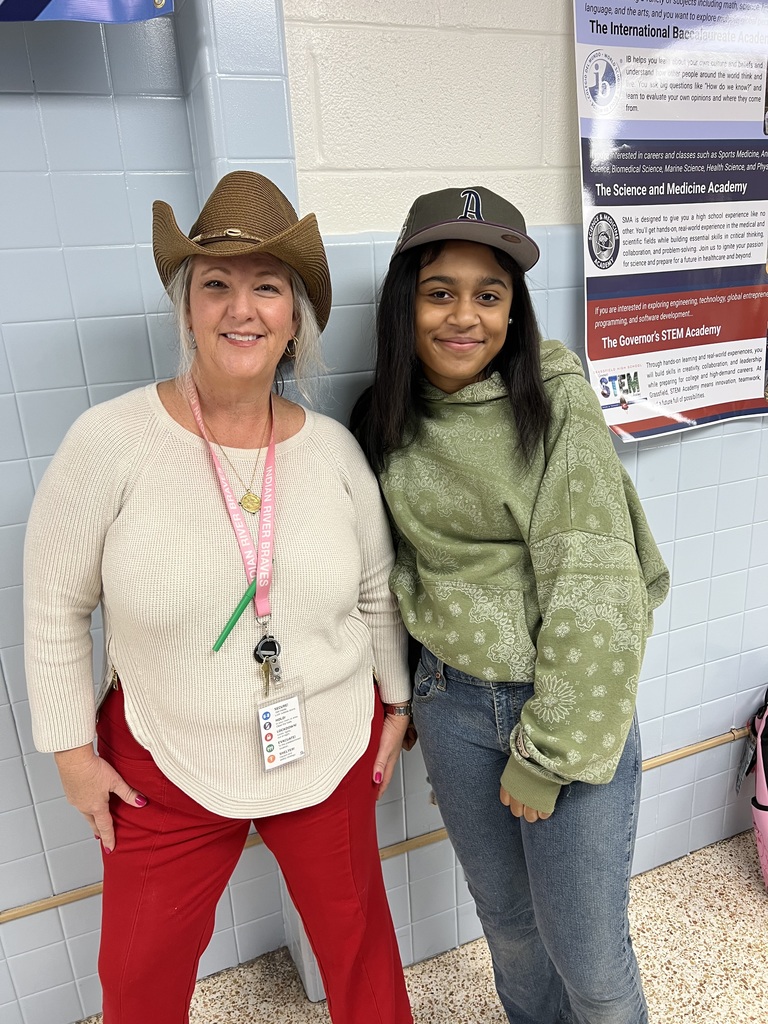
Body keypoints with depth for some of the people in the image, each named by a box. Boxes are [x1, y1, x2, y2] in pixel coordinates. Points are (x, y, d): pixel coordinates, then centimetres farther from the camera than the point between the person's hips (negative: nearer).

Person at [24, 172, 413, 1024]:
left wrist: (397, 703, 9)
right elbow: (55, 608, -7)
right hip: (163, 767, -1)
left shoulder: (332, 447, -8)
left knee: (356, 936, 23)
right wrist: (72, 749, -3)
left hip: (330, 754, 2)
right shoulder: (112, 441, -17)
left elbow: (377, 591, 4)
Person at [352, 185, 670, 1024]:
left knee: (587, 955, 11)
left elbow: (591, 597, -17)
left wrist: (546, 754, -14)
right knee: (505, 916, 24)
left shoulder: (559, 409, -15)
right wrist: (413, 702, 10)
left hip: (567, 704, -4)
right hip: (452, 702, 4)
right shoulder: (388, 420, 0)